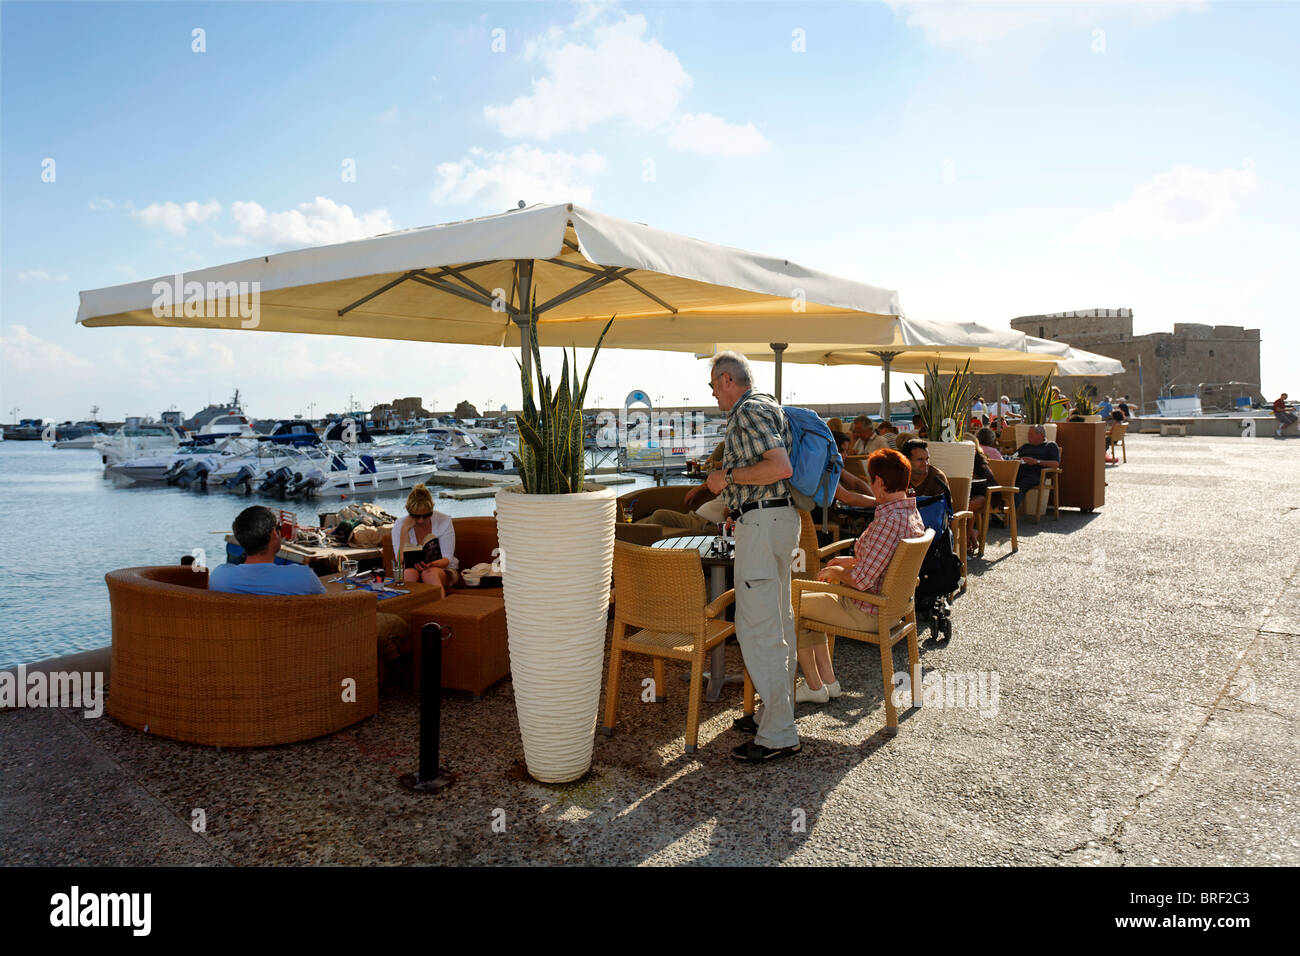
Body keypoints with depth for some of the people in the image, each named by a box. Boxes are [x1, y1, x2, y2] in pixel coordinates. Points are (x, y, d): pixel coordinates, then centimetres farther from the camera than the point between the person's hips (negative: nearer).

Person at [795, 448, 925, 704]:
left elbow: (861, 580, -28)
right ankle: (827, 678, 22)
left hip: (869, 614, -10)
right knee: (809, 600, 24)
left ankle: (814, 686, 13)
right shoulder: (913, 515, 3)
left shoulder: (889, 520, -28)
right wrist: (853, 560, 15)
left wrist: (835, 572, -10)